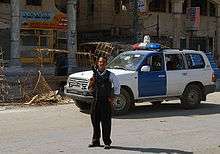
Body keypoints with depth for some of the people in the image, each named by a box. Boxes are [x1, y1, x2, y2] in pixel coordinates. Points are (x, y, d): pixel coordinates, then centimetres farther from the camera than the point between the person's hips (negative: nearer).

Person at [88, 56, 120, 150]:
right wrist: (90, 83, -9)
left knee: (106, 122, -1)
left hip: (106, 101, -3)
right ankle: (95, 141, 23)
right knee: (95, 121, 10)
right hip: (96, 101, 3)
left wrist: (114, 97, 3)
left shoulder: (110, 75, -2)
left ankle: (107, 142, 8)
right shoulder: (94, 74, 6)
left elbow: (117, 85, 8)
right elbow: (89, 88, 11)